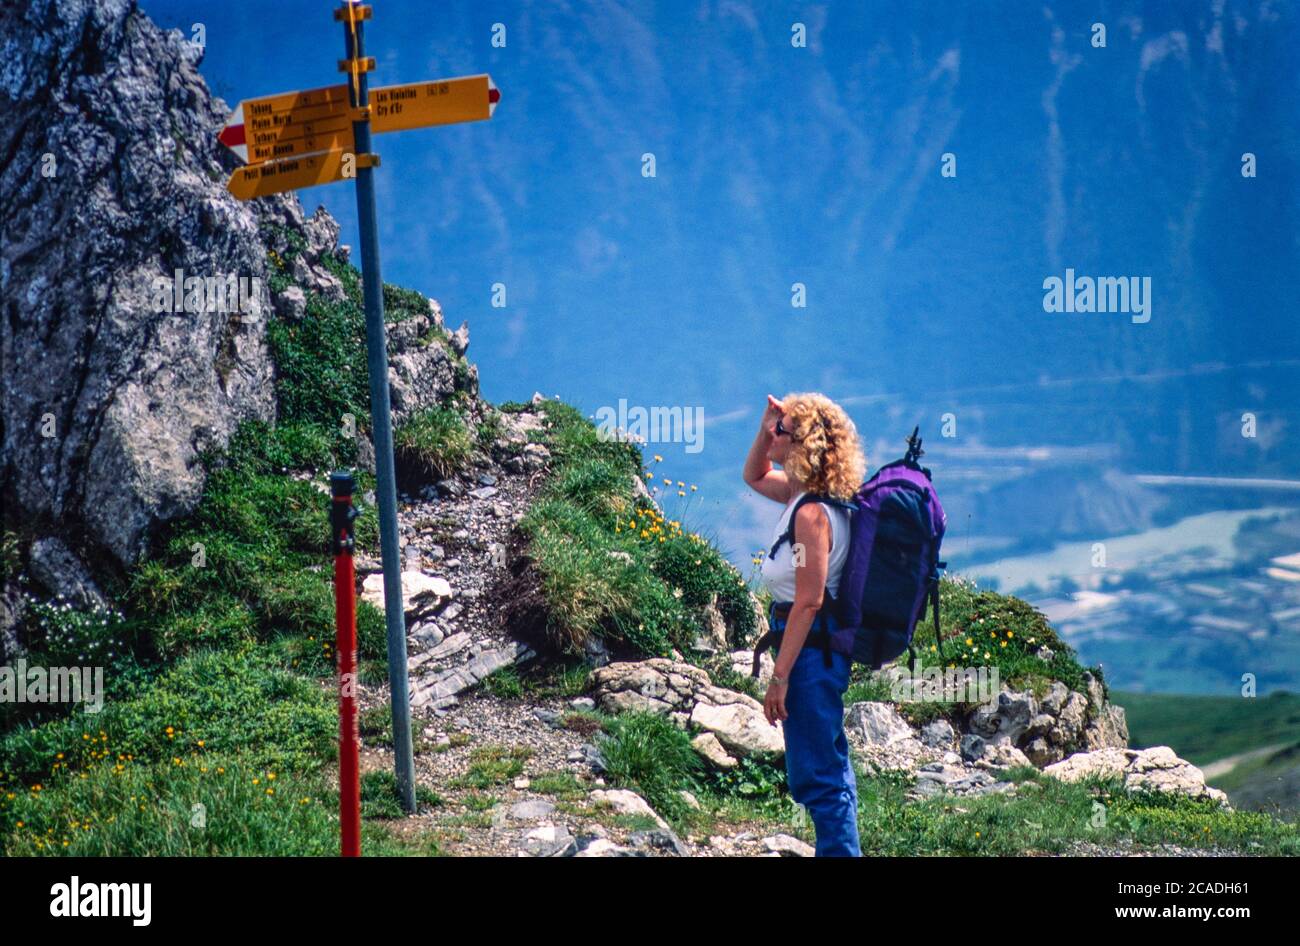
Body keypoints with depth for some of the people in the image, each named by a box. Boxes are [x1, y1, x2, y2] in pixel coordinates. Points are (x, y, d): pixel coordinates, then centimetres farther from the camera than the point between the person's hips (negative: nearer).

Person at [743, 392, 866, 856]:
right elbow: (754, 477, 29)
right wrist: (766, 426, 10)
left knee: (816, 775, -5)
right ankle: (840, 848, 26)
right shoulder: (804, 495, 8)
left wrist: (779, 677, -21)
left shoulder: (811, 513, -20)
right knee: (829, 768, 18)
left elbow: (808, 602, -23)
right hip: (825, 647, 10)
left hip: (811, 648, -10)